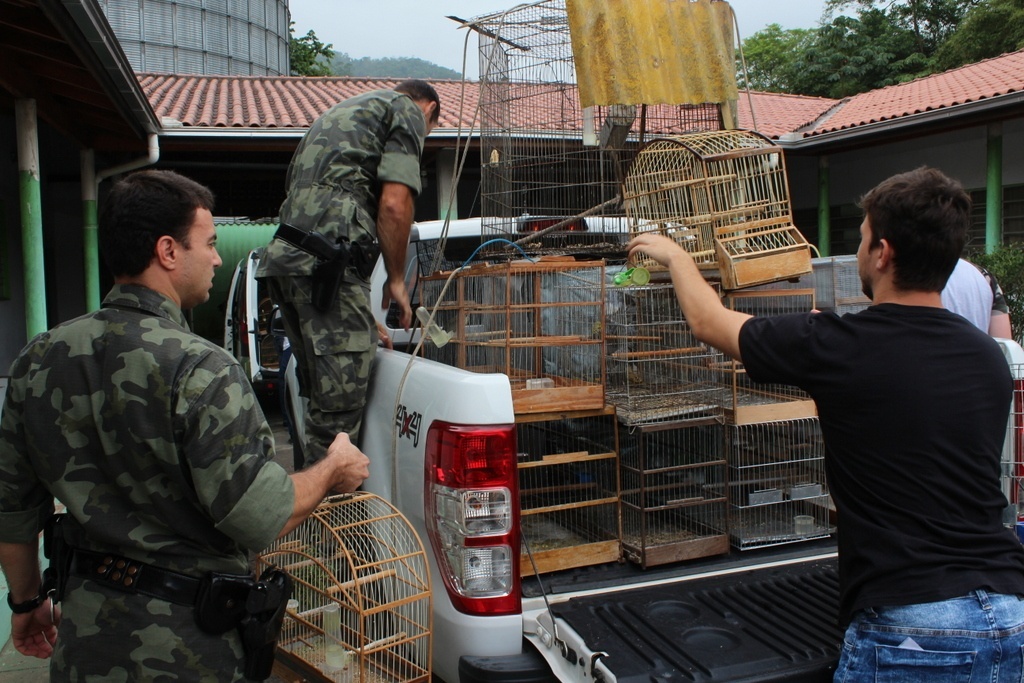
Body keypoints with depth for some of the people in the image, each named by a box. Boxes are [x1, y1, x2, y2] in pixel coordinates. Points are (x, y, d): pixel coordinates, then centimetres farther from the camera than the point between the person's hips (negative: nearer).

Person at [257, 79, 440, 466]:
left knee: (322, 397, 14)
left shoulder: (339, 112, 35)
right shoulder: (407, 110, 10)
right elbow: (394, 204, -7)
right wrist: (396, 279, 6)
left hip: (285, 256, 9)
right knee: (339, 406, -9)